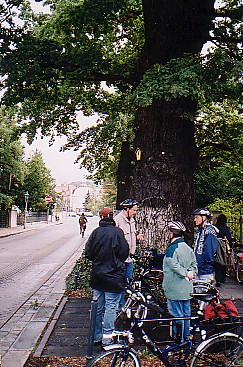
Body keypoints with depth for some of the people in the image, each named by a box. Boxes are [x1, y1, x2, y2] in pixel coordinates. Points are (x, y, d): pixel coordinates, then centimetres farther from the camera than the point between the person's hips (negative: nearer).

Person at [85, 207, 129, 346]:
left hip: (97, 276, 4)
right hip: (114, 276, -4)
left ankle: (96, 336, 24)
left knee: (97, 307, 14)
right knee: (111, 307, 3)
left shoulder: (96, 232, -3)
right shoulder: (117, 232, -12)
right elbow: (124, 252, -9)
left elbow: (88, 253, 0)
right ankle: (107, 338, 7)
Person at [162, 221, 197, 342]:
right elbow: (194, 263, 12)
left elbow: (174, 266, -26)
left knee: (177, 315, 0)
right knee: (186, 313, 16)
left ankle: (178, 341, 5)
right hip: (187, 288, 8)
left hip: (175, 288, -8)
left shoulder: (172, 248, -17)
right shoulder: (188, 248, 10)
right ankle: (186, 337, 25)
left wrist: (186, 273, -19)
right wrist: (191, 272, -1)